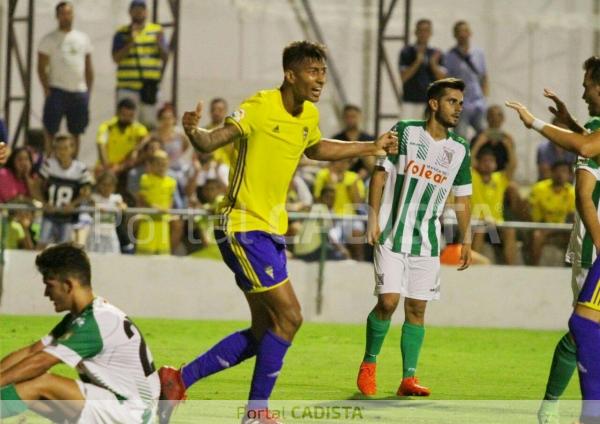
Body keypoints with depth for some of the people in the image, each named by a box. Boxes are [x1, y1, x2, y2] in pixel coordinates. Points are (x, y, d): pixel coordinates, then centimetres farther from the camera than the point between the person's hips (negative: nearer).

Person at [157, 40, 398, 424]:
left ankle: (179, 380, 18)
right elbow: (211, 142, -26)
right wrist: (194, 131, -49)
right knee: (289, 317, -12)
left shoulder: (309, 116, 7)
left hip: (271, 231, 9)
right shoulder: (261, 108, -18)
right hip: (244, 228, -9)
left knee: (263, 333, 11)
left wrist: (372, 147, 29)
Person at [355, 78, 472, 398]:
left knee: (416, 308, 1)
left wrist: (466, 240, 9)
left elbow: (463, 198, 14)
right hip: (391, 235, -4)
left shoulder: (459, 150, 6)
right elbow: (380, 173, -3)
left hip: (427, 240, 4)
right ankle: (368, 365, 8)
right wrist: (373, 218, -10)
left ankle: (408, 379, 5)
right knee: (388, 300, -13)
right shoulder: (405, 132, -4)